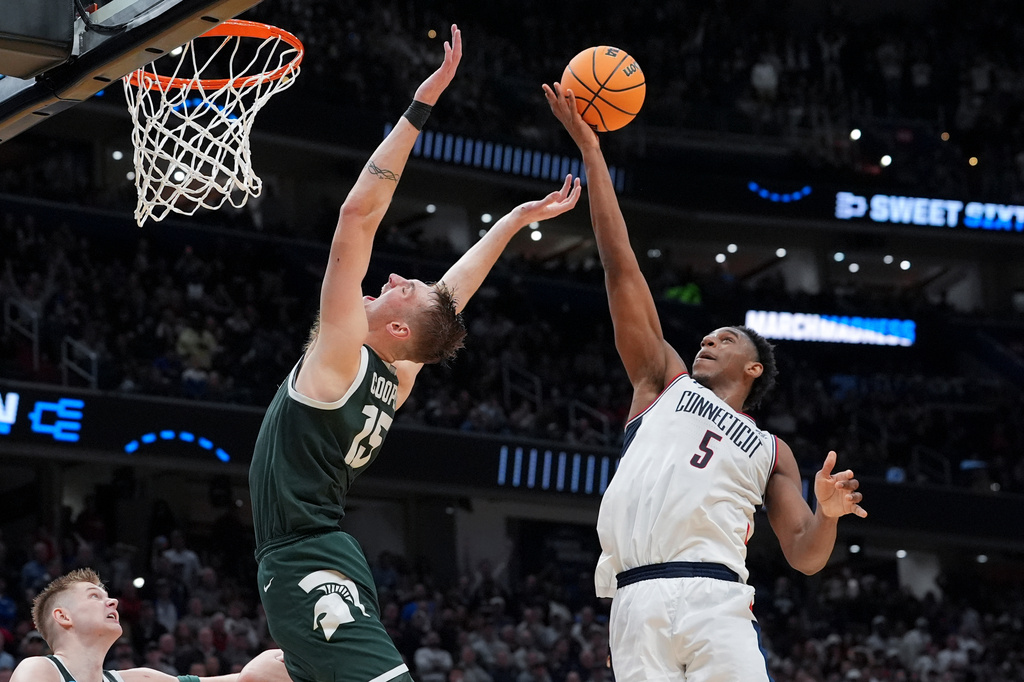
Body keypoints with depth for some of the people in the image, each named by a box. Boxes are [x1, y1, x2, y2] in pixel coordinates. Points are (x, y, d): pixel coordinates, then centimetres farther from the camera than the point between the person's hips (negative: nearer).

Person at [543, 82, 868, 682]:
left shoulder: (771, 450, 26)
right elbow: (621, 268, 21)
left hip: (715, 598, 0)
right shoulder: (665, 384, 26)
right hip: (638, 604, 0)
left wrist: (828, 514, -5)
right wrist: (590, 150, 16)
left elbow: (805, 558, 19)